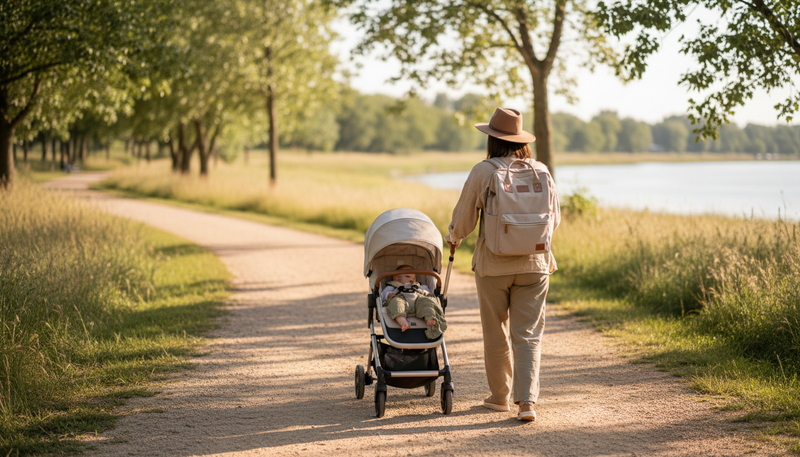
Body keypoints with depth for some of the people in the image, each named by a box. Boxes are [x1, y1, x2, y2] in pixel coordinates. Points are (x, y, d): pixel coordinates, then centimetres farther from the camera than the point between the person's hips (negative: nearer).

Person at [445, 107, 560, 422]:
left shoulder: (483, 172, -9)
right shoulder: (540, 171, 0)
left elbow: (464, 219, -2)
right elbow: (554, 218, 10)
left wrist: (453, 237, 20)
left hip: (493, 265, -2)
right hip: (534, 264, 2)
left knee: (496, 335, 12)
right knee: (528, 335, 3)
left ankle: (500, 396, 24)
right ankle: (527, 399, -9)